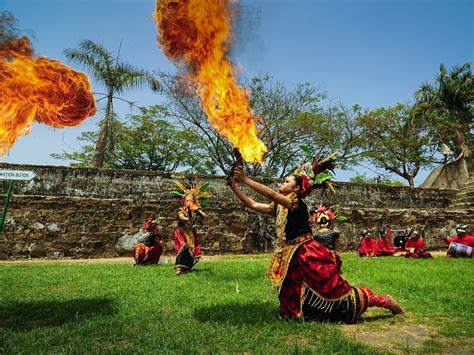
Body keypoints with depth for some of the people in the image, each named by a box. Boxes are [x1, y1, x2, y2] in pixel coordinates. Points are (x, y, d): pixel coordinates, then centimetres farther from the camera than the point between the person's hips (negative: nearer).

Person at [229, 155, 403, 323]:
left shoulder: (297, 203, -16)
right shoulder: (279, 207, 9)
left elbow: (272, 194, -31)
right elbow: (253, 205, 9)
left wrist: (245, 179, -28)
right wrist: (235, 188, 1)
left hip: (310, 256, -8)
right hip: (292, 260, 8)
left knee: (336, 292, 3)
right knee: (293, 304, 13)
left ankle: (385, 301, 19)